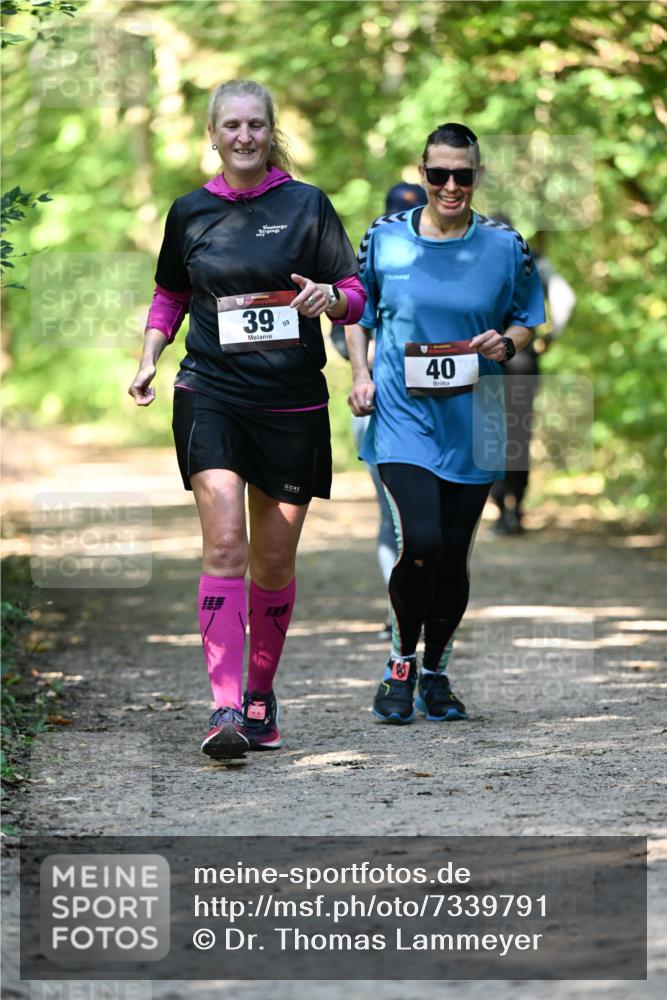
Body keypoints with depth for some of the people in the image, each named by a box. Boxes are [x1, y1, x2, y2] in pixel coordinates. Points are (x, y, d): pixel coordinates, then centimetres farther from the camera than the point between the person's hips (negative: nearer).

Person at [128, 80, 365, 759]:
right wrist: (148, 360, 7)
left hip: (293, 401, 0)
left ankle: (261, 695, 26)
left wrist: (328, 297, -19)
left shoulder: (307, 205, 3)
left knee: (275, 561, 7)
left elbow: (355, 295, 4)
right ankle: (224, 708, -22)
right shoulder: (190, 212, 8)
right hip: (210, 395, 0)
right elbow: (170, 295, 23)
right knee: (224, 544, -16)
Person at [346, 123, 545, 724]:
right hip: (402, 414, -2)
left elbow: (527, 322, 12)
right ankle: (401, 664, 3)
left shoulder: (505, 246, 2)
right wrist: (362, 375, 0)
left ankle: (436, 673, 25)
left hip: (471, 424, 2)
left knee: (454, 556, 6)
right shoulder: (384, 239, 1)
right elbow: (358, 314, 14)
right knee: (421, 543, -18)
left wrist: (505, 343, -10)